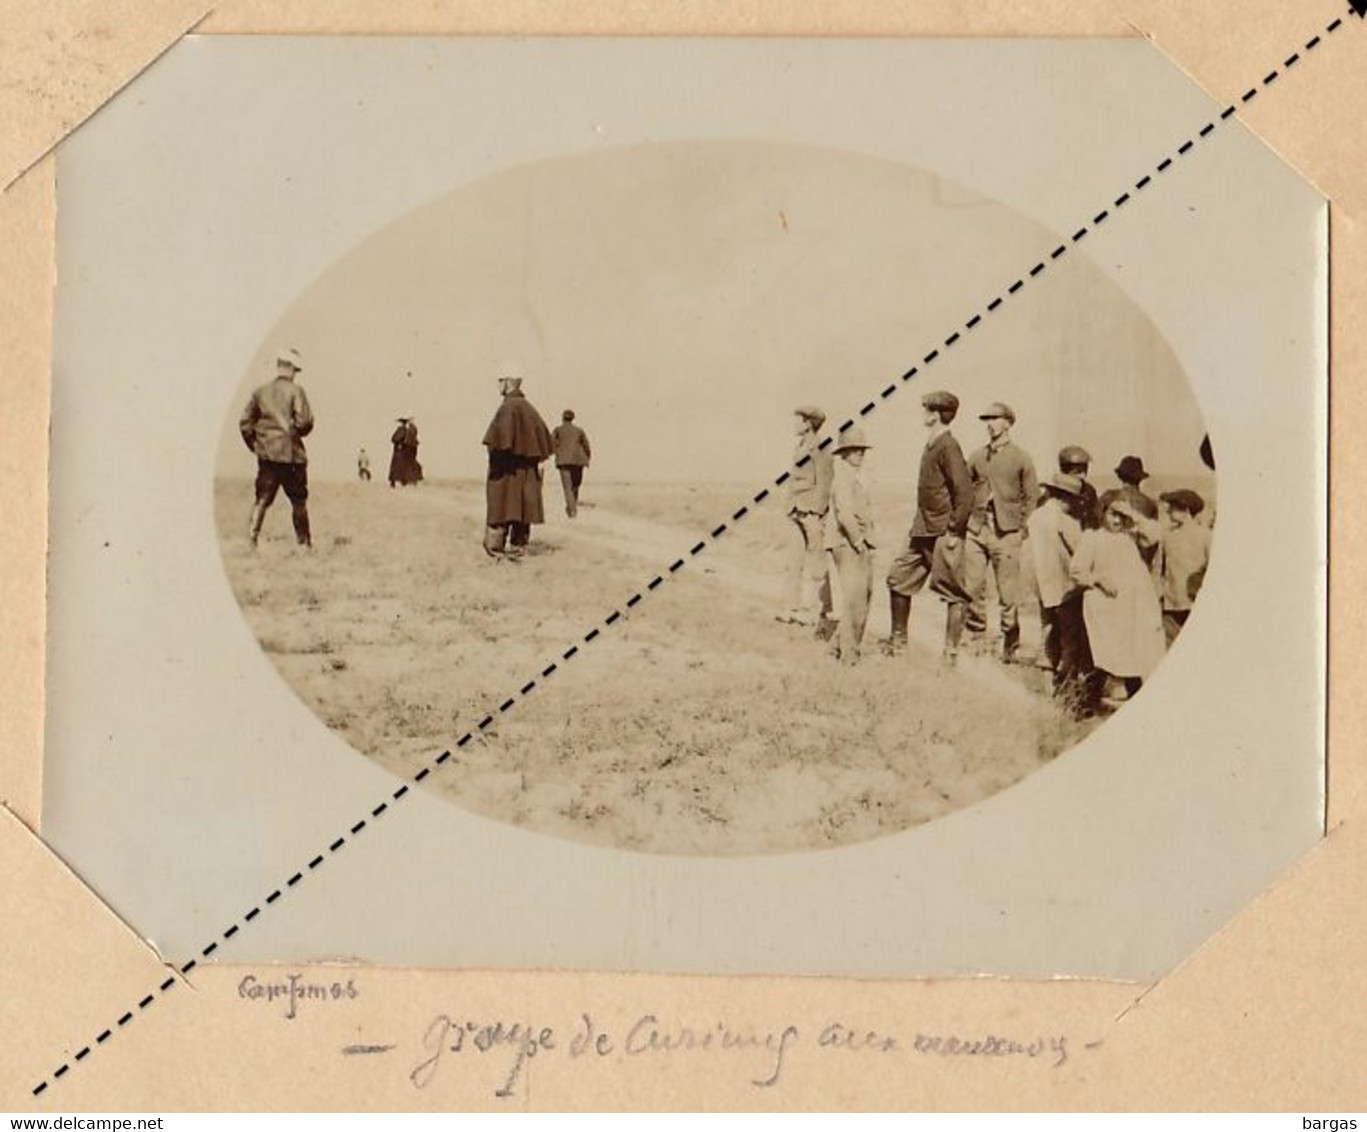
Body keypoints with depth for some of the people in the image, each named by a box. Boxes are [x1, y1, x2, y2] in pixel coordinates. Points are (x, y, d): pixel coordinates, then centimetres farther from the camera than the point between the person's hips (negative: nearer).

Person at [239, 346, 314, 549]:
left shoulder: (260, 392, 7)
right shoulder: (295, 391, -6)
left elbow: (245, 422, 7)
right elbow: (305, 421, -13)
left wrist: (255, 446, 16)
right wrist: (297, 430, 9)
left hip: (266, 453, 3)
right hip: (291, 453, -3)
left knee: (262, 499, 4)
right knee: (298, 501, 9)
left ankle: (253, 536, -10)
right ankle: (304, 541, 14)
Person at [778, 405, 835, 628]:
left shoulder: (819, 450, -12)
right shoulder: (800, 449, 15)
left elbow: (823, 485, -15)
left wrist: (815, 515, -19)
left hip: (813, 514, -9)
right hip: (799, 514, 9)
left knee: (815, 565, -4)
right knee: (795, 563, 10)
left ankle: (820, 612, 2)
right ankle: (794, 609, 15)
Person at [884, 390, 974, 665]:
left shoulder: (948, 447, -15)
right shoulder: (931, 445, 12)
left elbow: (964, 491, -20)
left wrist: (954, 531, -19)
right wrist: (918, 526, 18)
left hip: (943, 532, -10)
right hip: (923, 530, 10)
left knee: (953, 592, -1)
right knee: (898, 577, 13)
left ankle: (951, 650, 3)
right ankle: (898, 639, 24)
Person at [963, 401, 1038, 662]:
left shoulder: (1020, 458, 1)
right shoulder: (977, 457, 11)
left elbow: (1031, 496, 5)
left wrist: (1020, 526, 0)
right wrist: (964, 520, 7)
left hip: (1006, 533, -3)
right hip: (976, 530, 3)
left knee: (1008, 593, -2)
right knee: (972, 588, 2)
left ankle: (1010, 646, 7)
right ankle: (976, 637, 15)